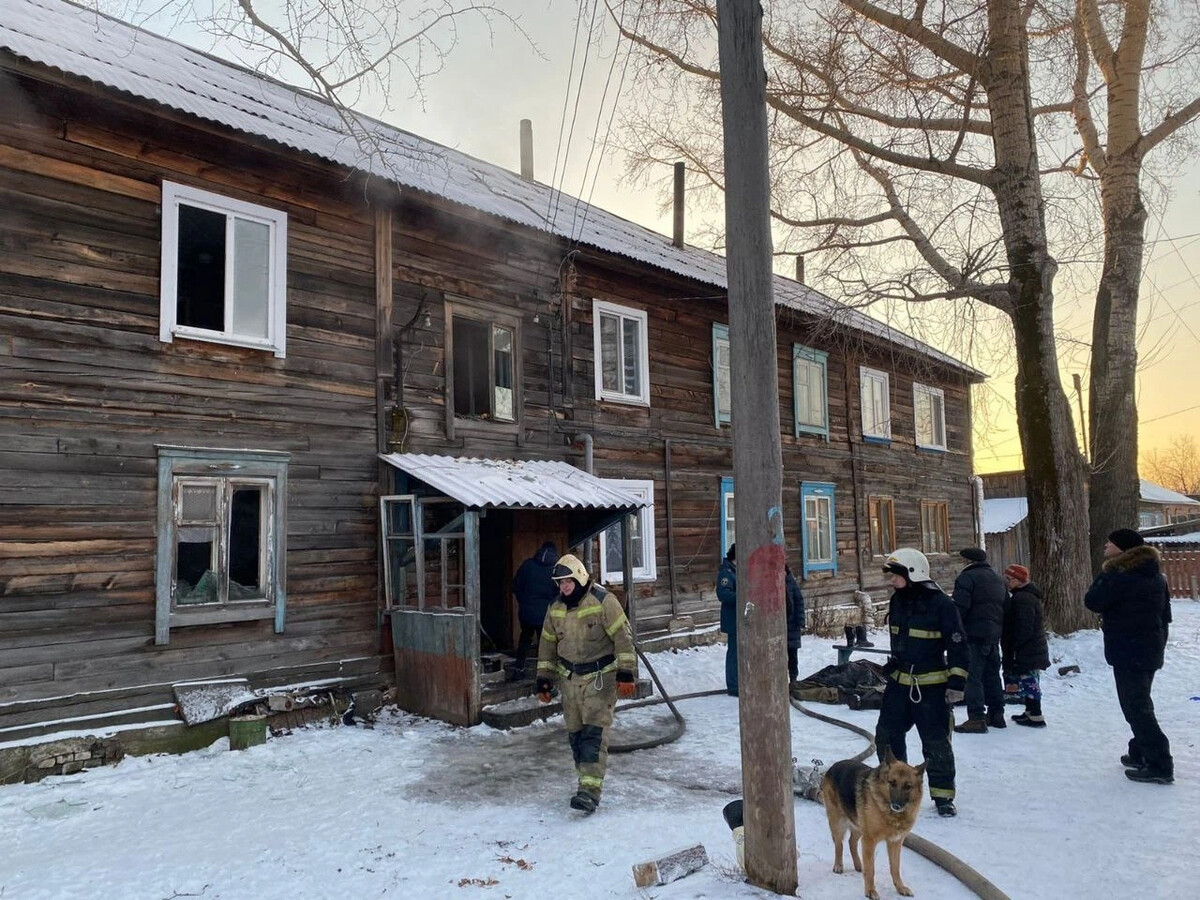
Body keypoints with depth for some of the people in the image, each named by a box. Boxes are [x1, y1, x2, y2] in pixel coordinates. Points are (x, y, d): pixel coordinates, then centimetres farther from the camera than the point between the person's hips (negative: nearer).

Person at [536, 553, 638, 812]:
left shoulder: (603, 602, -14)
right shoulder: (555, 608, 4)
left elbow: (623, 637, -14)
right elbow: (547, 644, 12)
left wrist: (627, 673, -18)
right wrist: (544, 678, 11)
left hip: (600, 677, -6)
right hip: (569, 679, 6)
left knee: (594, 732, -12)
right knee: (575, 732, 9)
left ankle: (591, 790, -13)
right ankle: (585, 779, 24)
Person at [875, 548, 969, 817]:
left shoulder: (941, 604, -15)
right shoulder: (897, 601, 5)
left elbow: (958, 646, -12)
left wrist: (957, 682, -15)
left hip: (931, 688, -6)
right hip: (899, 684, 7)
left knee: (936, 743, 1)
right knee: (887, 736, 11)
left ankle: (943, 796, 18)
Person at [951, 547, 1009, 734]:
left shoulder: (967, 577, -11)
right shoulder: (998, 578, 17)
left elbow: (960, 607, -19)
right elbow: (1006, 606, 22)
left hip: (974, 634, -8)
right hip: (994, 633, 9)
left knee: (972, 676, -6)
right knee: (991, 674, 18)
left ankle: (976, 718, -8)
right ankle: (996, 714, 24)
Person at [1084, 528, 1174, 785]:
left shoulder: (1120, 576, -19)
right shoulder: (1155, 575, 10)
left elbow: (1093, 601, -18)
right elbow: (1165, 613, 18)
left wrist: (1103, 576, -5)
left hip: (1128, 652, -9)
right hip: (1151, 649, 9)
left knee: (1135, 708, -4)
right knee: (1141, 704, 19)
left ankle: (1159, 765, -4)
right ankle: (1140, 754, 28)